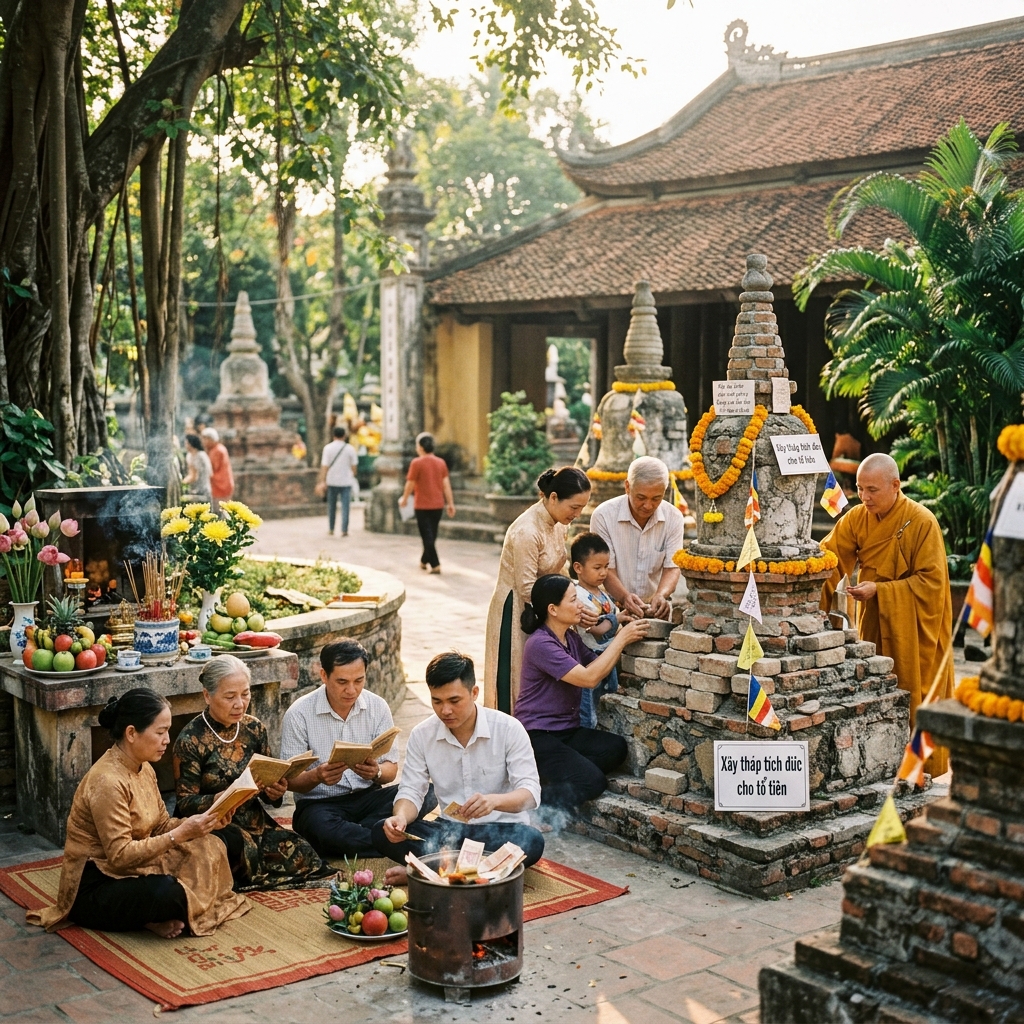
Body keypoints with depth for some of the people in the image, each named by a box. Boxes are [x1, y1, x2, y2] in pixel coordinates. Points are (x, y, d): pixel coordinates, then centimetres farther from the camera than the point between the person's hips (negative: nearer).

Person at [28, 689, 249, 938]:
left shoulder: (144, 769, 5)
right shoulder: (107, 781, -24)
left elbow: (161, 825, 7)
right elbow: (120, 855, -26)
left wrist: (198, 823, -11)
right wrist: (181, 834, -28)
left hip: (129, 871, 9)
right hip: (93, 888, -9)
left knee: (209, 849, -8)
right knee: (167, 892, -36)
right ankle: (150, 919, -5)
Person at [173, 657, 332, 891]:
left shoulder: (254, 728, 6)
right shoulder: (190, 740, -10)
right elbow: (185, 802, -11)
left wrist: (275, 792, -14)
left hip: (254, 821, 5)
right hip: (214, 827, -5)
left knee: (302, 855, -22)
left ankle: (237, 878, -1)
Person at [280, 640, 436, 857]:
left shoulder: (377, 707, 0)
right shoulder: (299, 714, -8)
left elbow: (391, 770, 2)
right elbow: (289, 780, -7)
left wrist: (377, 772, -23)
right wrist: (317, 776, -29)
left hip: (369, 797, 4)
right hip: (319, 803, -3)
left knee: (426, 794, -23)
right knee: (323, 828, -40)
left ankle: (352, 836, -24)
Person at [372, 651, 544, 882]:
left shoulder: (509, 729, -10)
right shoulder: (422, 735, 0)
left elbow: (530, 792, -15)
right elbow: (411, 791, -1)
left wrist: (494, 800, -37)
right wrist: (400, 817, -26)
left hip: (500, 829, -2)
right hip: (449, 830, 2)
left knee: (531, 840, -37)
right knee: (383, 832, -21)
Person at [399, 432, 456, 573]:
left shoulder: (417, 463, -11)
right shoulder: (441, 462, 3)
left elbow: (410, 484, -7)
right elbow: (446, 484, 1)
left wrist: (404, 499, 8)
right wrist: (451, 503, 4)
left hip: (422, 506, -5)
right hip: (438, 505, 5)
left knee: (427, 536, -1)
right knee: (431, 535, 17)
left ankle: (435, 565, -9)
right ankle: (424, 561, 30)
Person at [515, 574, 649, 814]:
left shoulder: (571, 637, 11)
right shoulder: (540, 644, -17)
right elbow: (589, 678, -22)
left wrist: (624, 635, 0)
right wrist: (621, 639, -15)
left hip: (567, 731, 9)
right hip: (538, 736, -9)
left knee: (616, 747, -18)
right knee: (593, 782, -24)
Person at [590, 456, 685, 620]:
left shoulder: (673, 517, -2)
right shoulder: (603, 515, -11)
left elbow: (672, 567, -3)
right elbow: (606, 569, -11)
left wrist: (661, 595, -24)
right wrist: (625, 597, -30)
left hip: (656, 608, 2)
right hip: (614, 606, -2)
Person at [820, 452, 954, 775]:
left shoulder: (922, 522, -16)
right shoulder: (857, 518, -2)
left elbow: (931, 581, -16)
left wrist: (879, 590, -23)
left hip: (913, 628, -4)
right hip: (875, 626, 5)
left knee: (914, 698, 4)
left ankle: (922, 770, 18)